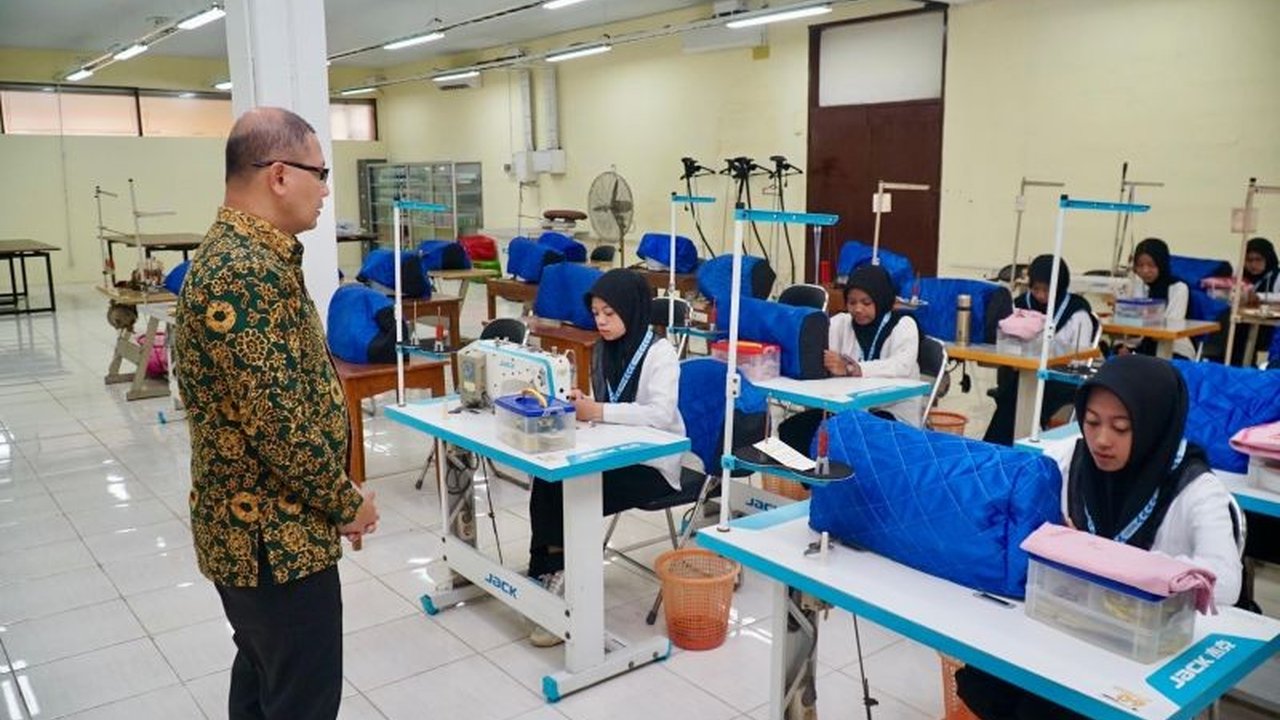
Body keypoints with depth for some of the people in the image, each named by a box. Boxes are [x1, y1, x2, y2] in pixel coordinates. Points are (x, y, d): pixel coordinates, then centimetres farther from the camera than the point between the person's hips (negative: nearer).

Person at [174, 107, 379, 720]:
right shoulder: (244, 272, -24)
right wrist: (347, 503, -12)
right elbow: (277, 420, -27)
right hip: (276, 533, -10)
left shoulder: (241, 254, 10)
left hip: (254, 523, 10)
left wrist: (334, 497, 15)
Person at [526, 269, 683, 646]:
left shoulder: (659, 352, -14)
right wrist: (581, 404, -10)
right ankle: (552, 571, -12)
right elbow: (602, 410, 13)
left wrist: (598, 411, -32)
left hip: (653, 463, -6)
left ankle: (557, 573, -6)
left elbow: (661, 415, -28)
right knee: (548, 481, -19)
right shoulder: (603, 350, 8)